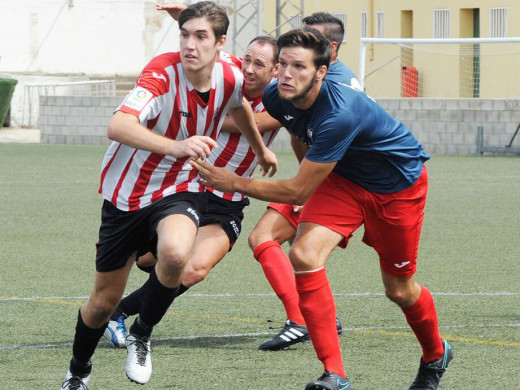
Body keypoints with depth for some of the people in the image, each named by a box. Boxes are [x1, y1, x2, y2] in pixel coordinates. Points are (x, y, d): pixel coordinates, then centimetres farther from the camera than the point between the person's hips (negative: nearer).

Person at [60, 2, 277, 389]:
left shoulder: (231, 78, -10)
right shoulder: (163, 73, -25)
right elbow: (118, 126, -43)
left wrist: (261, 149, 34)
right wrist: (177, 147, -56)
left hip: (180, 191, 2)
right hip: (127, 192, -2)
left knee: (175, 254, -34)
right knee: (104, 300, 9)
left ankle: (141, 337, -7)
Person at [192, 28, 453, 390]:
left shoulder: (339, 114, -39)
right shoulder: (277, 96, -18)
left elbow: (299, 191, -32)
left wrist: (234, 182, -28)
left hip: (399, 185, -6)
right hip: (345, 178, 6)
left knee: (399, 289, 7)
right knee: (304, 254, -20)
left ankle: (436, 355, 41)